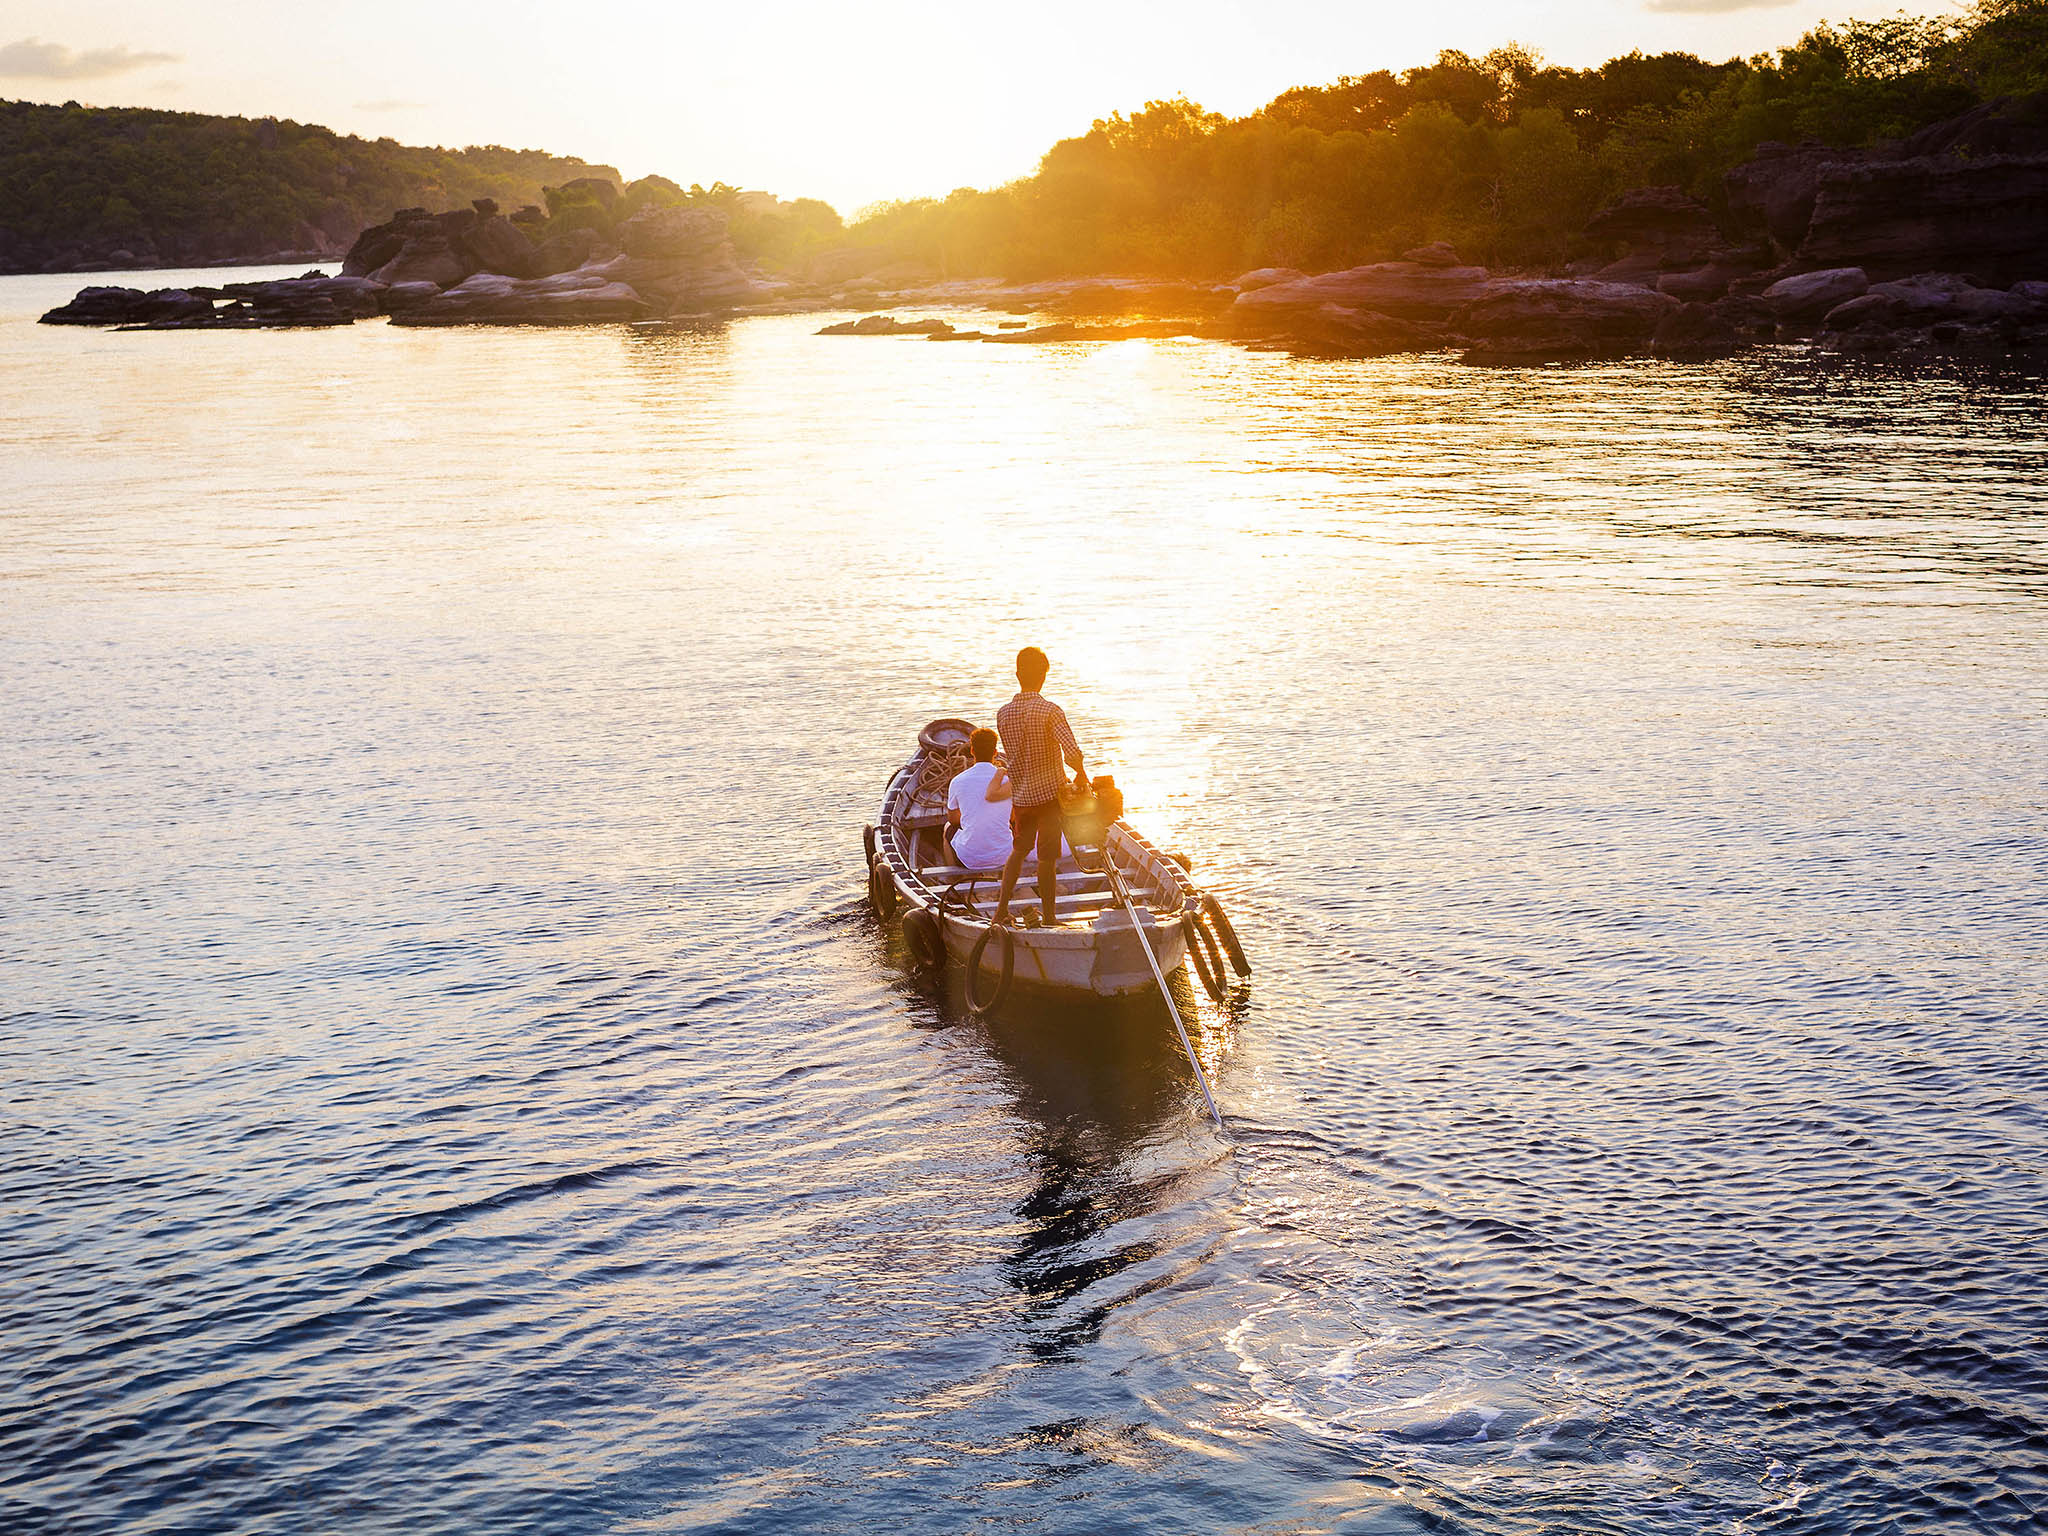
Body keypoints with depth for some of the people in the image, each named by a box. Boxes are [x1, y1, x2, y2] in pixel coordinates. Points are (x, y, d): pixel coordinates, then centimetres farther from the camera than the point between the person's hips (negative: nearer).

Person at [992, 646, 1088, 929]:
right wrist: (1081, 775, -6)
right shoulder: (1050, 711, -16)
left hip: (1020, 796, 4)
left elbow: (1011, 756, 9)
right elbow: (1073, 753, -25)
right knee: (1047, 858, 3)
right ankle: (1048, 916, 10)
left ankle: (1002, 909, 15)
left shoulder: (1003, 714, -1)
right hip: (1049, 794, -4)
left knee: (1019, 850, 21)